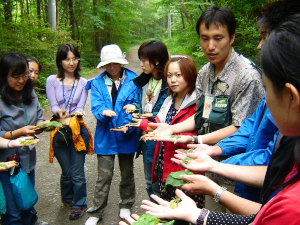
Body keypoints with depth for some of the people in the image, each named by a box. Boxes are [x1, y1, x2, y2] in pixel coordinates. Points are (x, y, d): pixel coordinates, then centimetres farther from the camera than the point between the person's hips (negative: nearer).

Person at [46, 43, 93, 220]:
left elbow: (80, 108, -4)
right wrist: (59, 112, -29)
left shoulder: (83, 83, 3)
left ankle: (79, 204, 24)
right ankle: (67, 198, 43)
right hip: (59, 131, 0)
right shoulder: (52, 81, 0)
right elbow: (53, 106, -6)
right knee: (66, 172, 15)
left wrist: (73, 115, -26)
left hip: (78, 130, 0)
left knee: (77, 173, 1)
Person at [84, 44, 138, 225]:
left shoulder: (133, 81, -7)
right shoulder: (97, 83, 0)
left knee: (127, 173, 17)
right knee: (104, 176, 4)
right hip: (105, 136, 0)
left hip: (126, 136, 0)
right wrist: (103, 112, -32)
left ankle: (126, 206, 39)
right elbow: (96, 107, -9)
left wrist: (128, 125, -24)